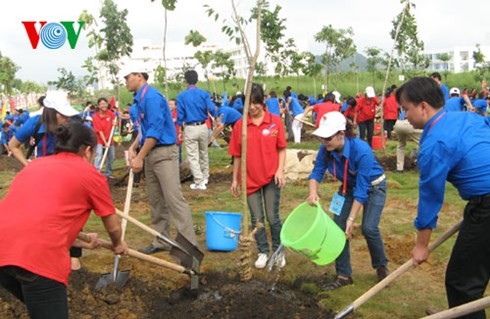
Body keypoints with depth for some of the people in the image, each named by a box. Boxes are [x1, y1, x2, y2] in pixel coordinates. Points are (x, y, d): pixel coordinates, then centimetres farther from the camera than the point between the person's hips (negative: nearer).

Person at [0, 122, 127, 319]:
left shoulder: (34, 165, 27)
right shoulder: (90, 174, 12)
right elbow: (113, 227, 22)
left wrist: (82, 243, 49)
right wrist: (118, 244, 44)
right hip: (38, 256, -7)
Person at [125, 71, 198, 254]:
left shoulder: (152, 97, -16)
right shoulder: (140, 99, 14)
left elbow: (155, 131, -21)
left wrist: (139, 157, -18)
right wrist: (133, 147, 8)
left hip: (164, 152, -10)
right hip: (150, 154, 10)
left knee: (174, 199, -12)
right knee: (155, 200, 13)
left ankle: (189, 244, -9)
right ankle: (161, 242, 22)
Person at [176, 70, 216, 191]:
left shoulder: (181, 96, -5)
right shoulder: (204, 94, -2)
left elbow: (180, 115, -5)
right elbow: (211, 110, -8)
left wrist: (180, 126, 9)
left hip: (190, 128, -3)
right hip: (203, 127, 3)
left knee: (193, 156, 2)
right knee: (204, 153, 19)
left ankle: (199, 182, 0)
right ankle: (205, 177, 33)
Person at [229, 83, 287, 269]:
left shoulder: (275, 121, -3)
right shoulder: (240, 125, -1)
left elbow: (282, 149, 2)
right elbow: (236, 154, 5)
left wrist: (280, 170, -10)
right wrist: (235, 179, 6)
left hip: (271, 177, -1)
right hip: (250, 179, 1)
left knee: (273, 218, 3)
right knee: (256, 219, 8)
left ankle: (278, 251, 23)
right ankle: (263, 252, 24)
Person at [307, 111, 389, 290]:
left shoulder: (362, 150, -37)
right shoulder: (326, 150, -22)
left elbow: (361, 190, -33)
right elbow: (317, 172, -15)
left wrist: (351, 219, -32)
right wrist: (313, 192, -37)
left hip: (373, 186, -5)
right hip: (348, 187, 5)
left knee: (369, 228, -16)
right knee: (338, 227, -6)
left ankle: (381, 266, 13)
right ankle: (343, 275, 7)